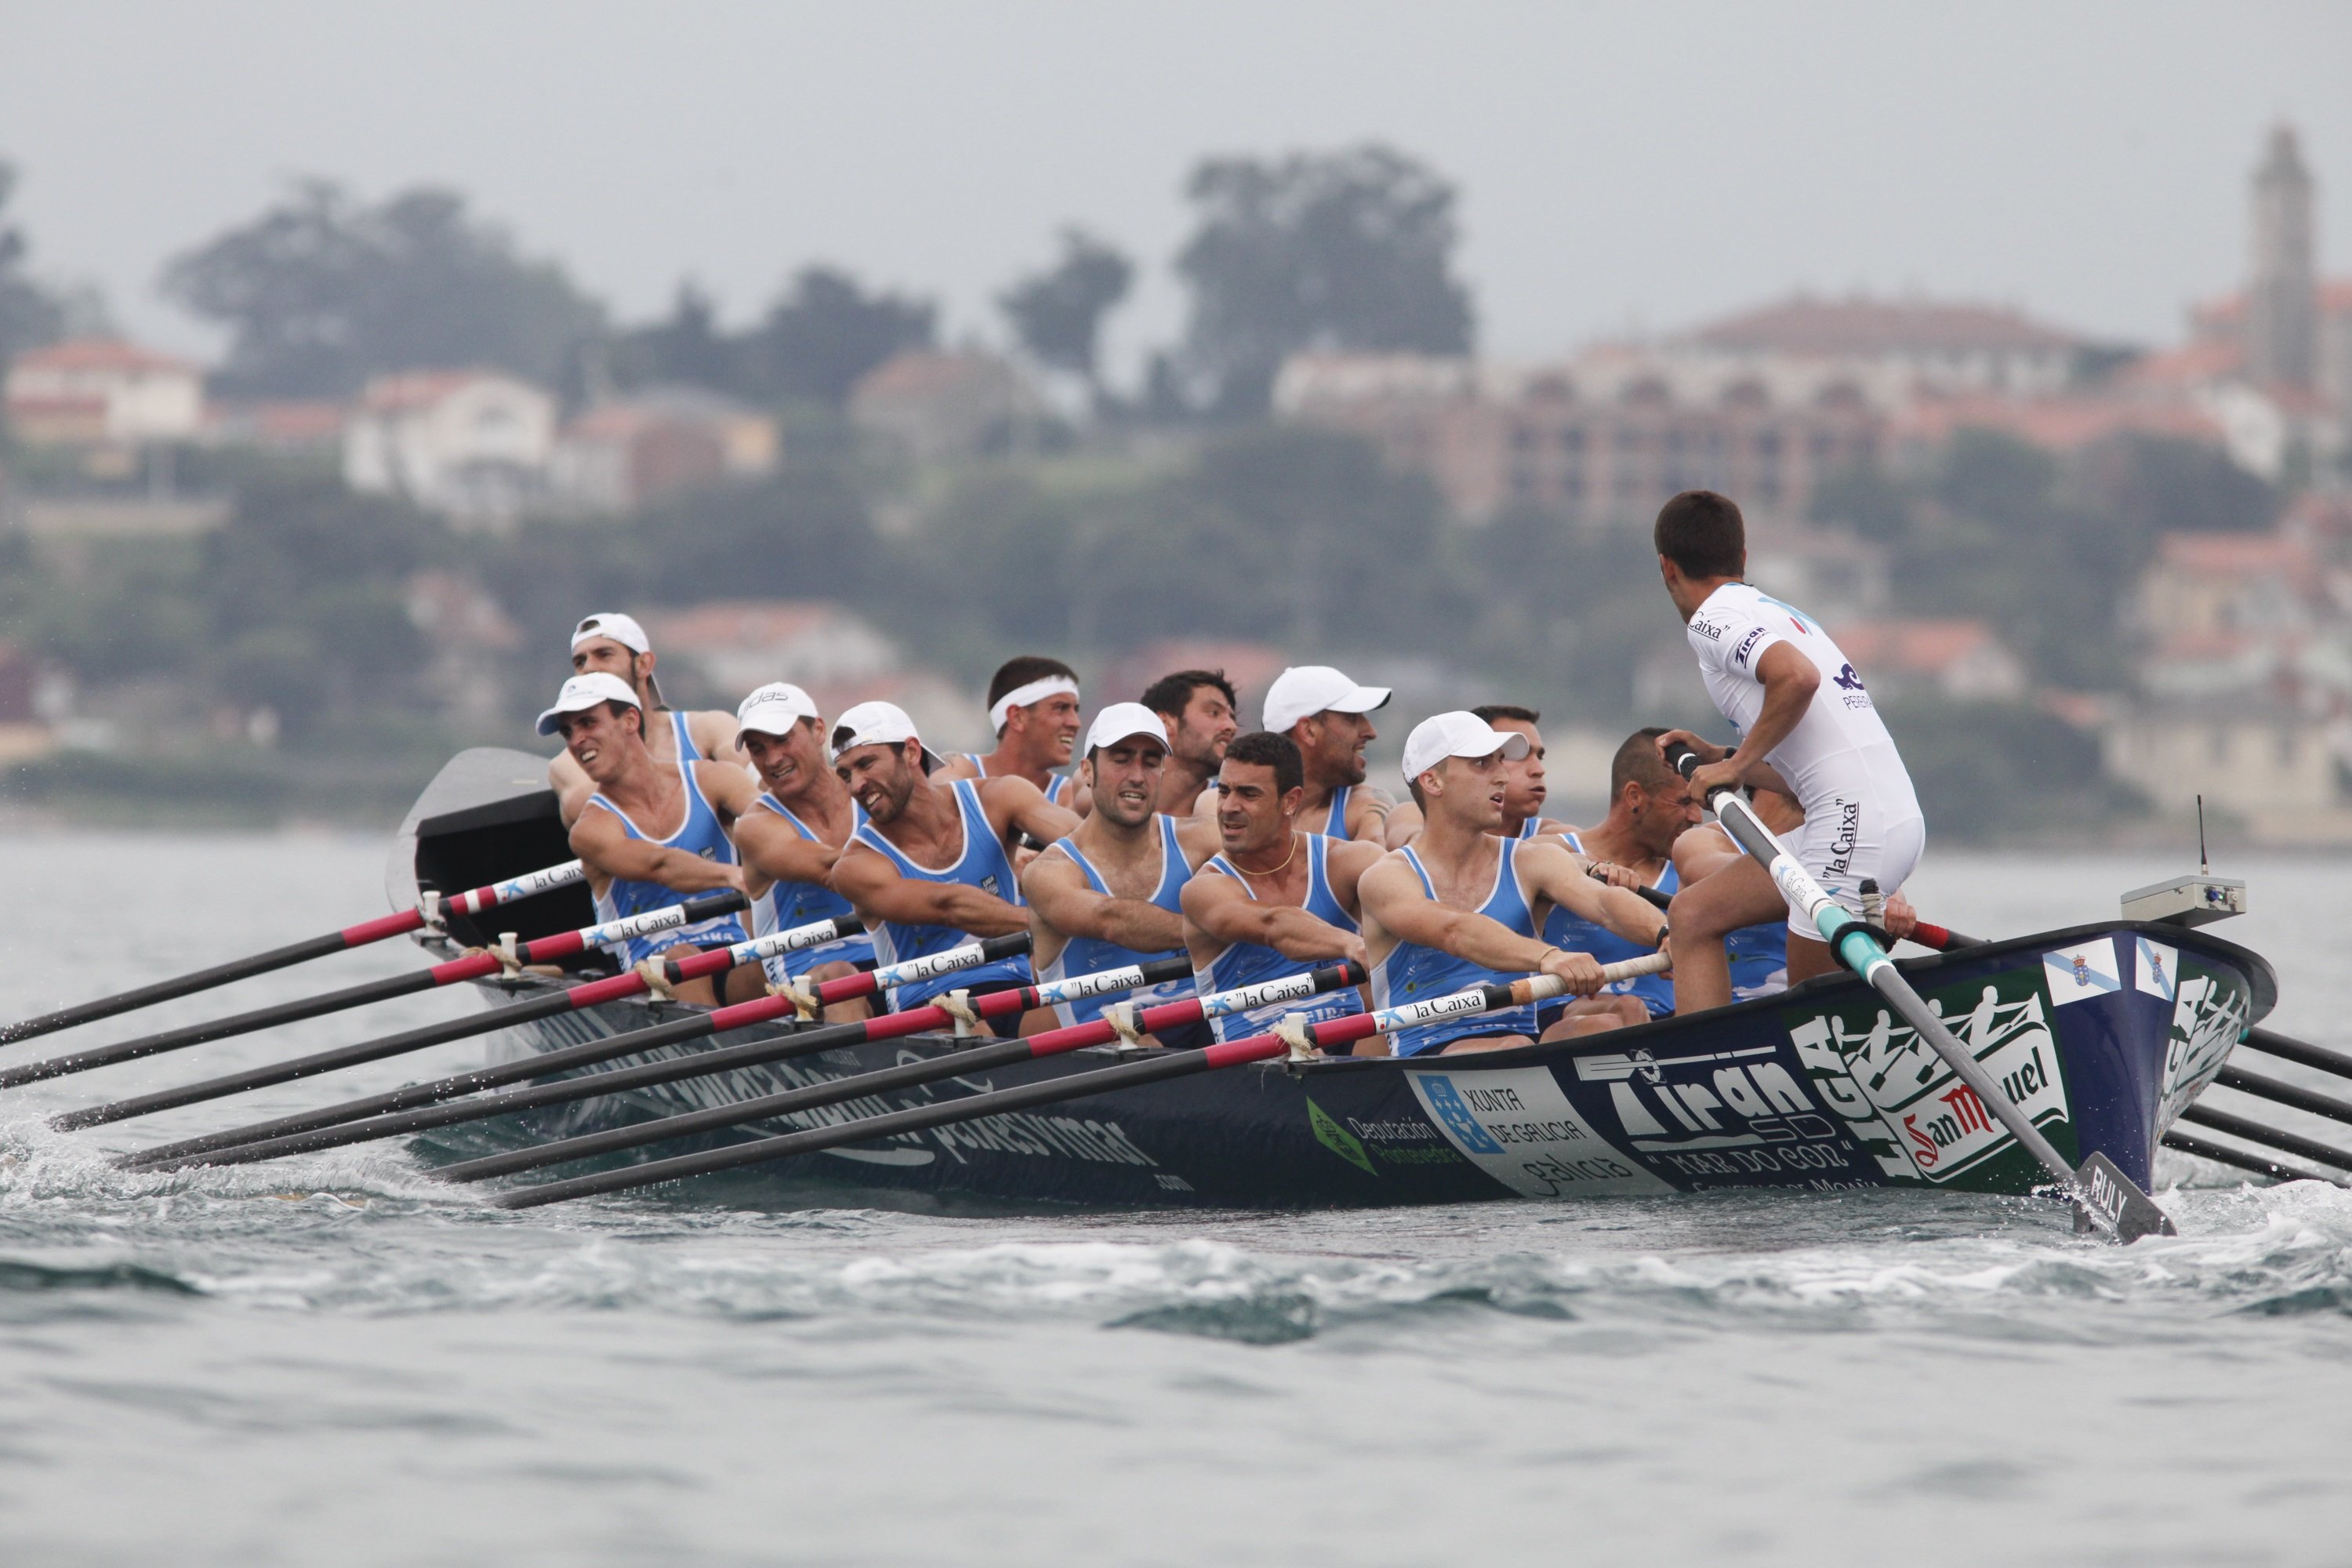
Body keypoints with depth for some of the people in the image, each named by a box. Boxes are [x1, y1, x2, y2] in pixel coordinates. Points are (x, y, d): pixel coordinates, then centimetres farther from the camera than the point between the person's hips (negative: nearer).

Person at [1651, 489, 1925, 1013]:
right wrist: (1719, 757, 28)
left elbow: (1798, 677, -23)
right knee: (1693, 914, 11)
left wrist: (1737, 764, -11)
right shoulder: (1779, 613, 24)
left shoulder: (1713, 618, -3)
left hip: (1855, 822, -9)